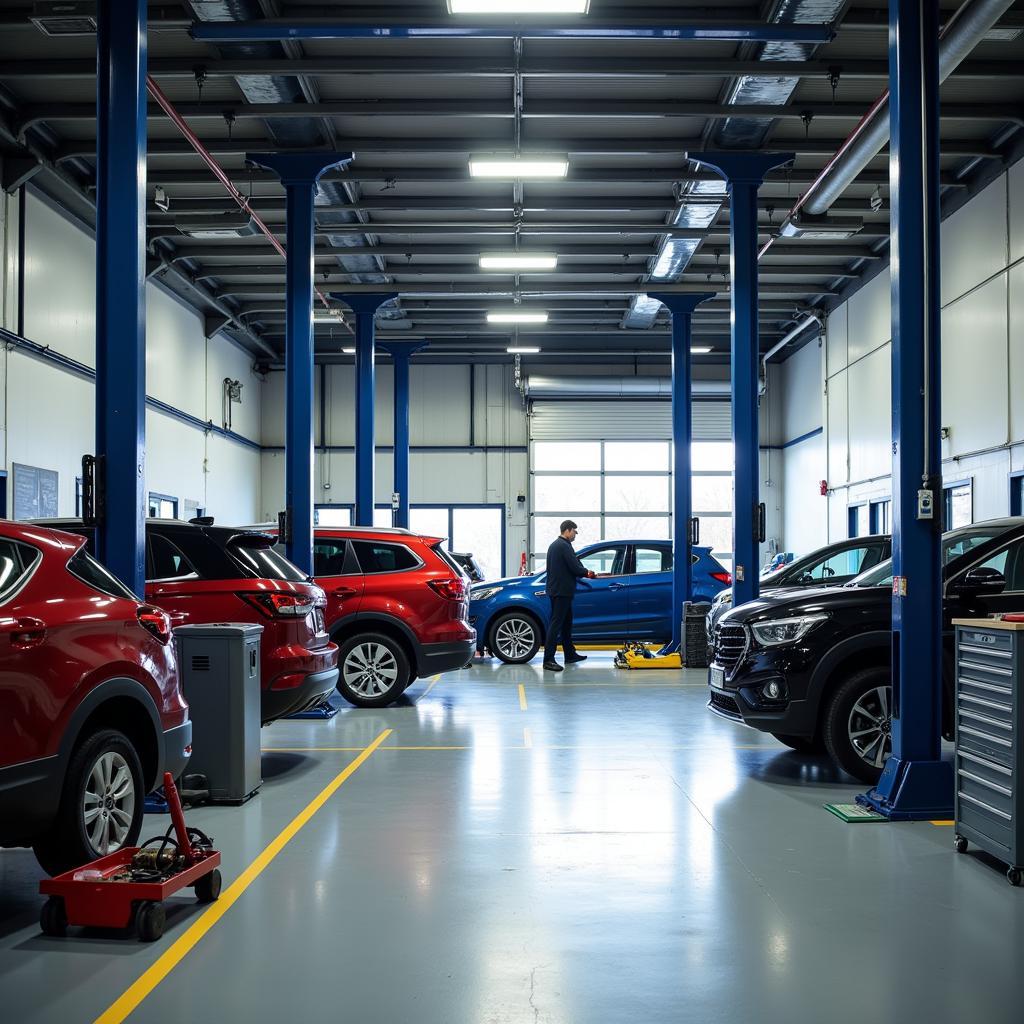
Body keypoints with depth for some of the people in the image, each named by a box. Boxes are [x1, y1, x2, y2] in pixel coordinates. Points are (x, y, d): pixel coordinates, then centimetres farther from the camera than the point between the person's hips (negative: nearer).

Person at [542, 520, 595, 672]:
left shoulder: (554, 545, 17)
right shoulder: (564, 546, -15)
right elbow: (575, 568, -19)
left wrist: (582, 571, 12)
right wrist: (586, 572, 3)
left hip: (556, 589, 10)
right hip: (562, 591, -10)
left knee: (566, 622, 19)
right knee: (556, 624, -11)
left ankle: (570, 655, 27)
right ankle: (548, 659, -13)